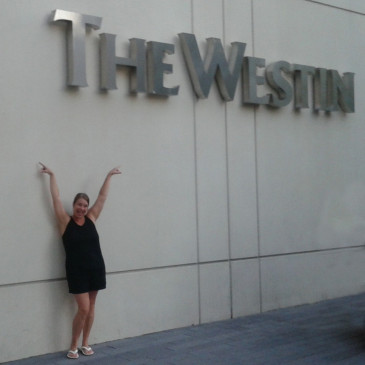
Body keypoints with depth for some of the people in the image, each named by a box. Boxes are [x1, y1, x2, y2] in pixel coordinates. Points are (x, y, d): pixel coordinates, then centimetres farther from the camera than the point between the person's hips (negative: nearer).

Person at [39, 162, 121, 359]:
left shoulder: (91, 218, 3)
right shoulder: (65, 221, -4)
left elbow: (102, 197, 9)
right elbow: (56, 198, -4)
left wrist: (109, 176, 13)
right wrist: (52, 175, -1)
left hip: (95, 268, 4)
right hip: (76, 271, -4)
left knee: (91, 307, 10)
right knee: (83, 308, -7)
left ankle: (85, 343, 23)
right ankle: (73, 346, 8)